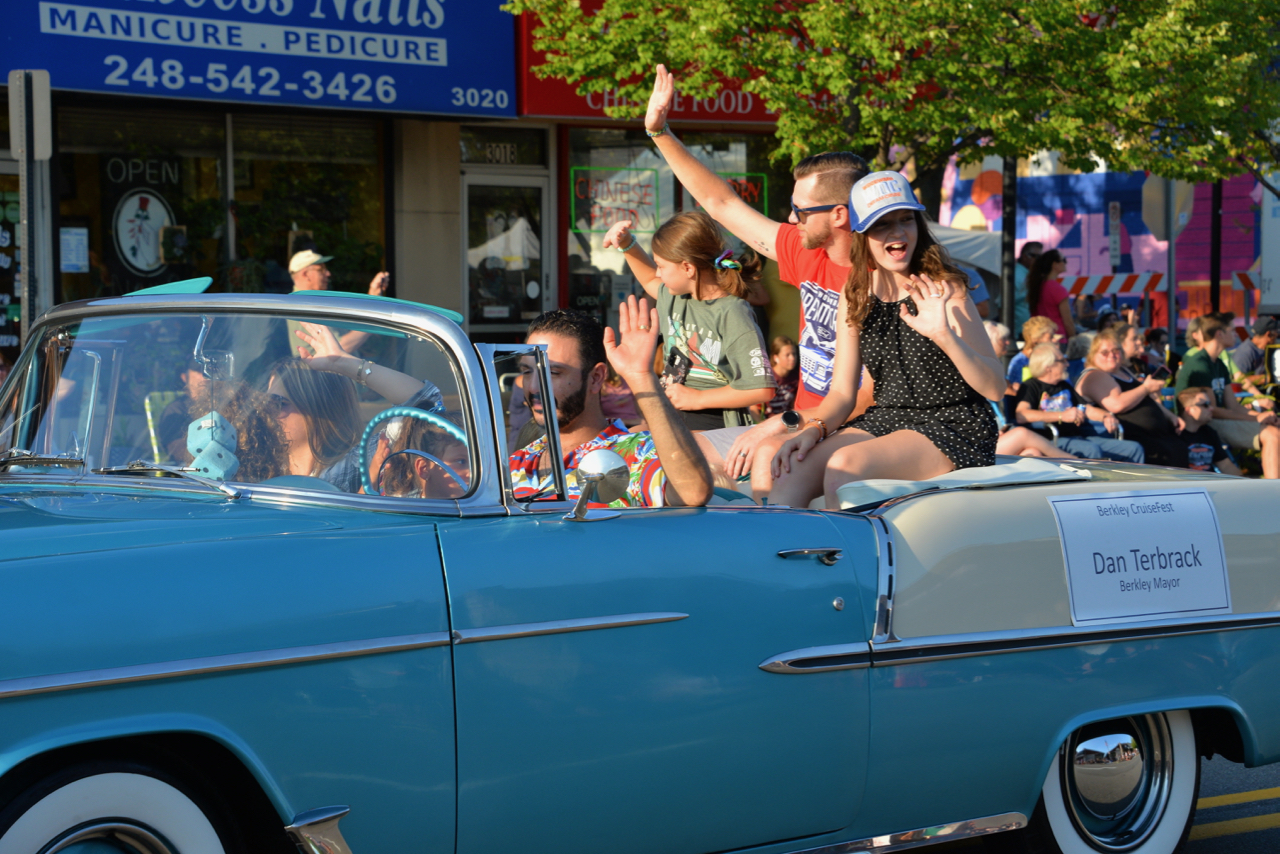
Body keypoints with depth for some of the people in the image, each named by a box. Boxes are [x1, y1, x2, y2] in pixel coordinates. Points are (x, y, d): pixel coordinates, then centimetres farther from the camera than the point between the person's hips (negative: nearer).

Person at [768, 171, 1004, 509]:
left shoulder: (943, 290, -7)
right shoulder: (855, 297, 8)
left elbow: (995, 388, -13)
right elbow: (843, 392, 10)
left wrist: (945, 336, -29)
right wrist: (814, 428, -12)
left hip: (954, 427, -5)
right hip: (885, 420, 5)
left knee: (845, 464, -30)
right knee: (792, 469, -20)